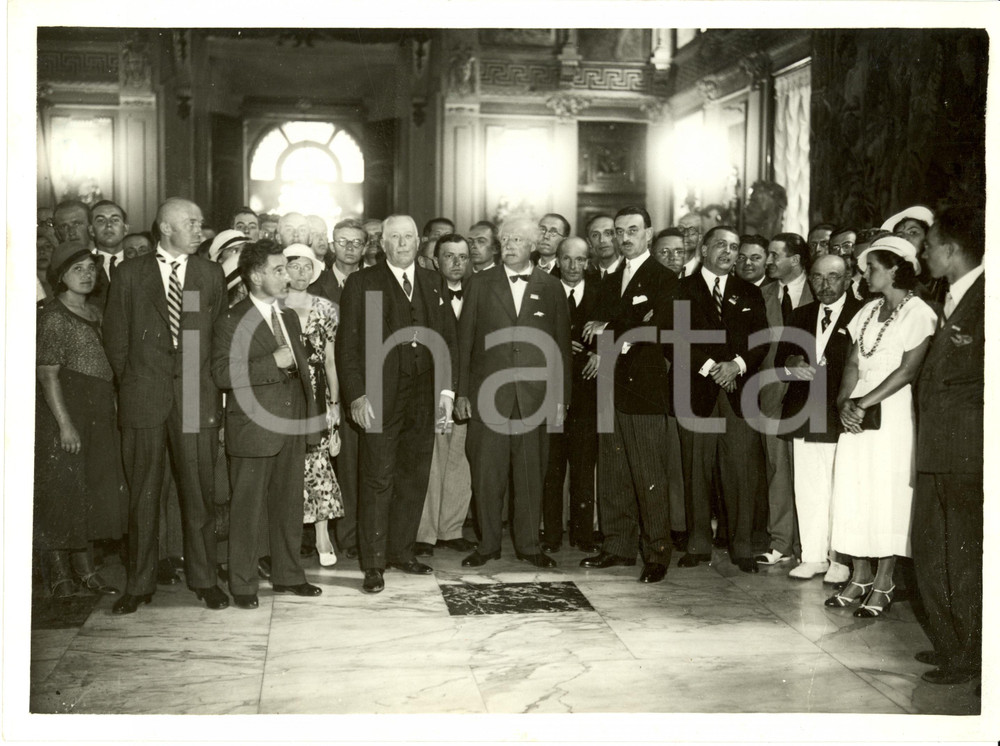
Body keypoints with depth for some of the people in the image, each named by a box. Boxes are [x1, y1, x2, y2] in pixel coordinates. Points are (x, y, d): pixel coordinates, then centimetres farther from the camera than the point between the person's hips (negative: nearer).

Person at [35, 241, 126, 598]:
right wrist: (65, 423, -20)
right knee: (62, 491, -2)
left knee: (94, 490, 10)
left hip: (98, 414, 8)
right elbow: (47, 373, -14)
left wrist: (110, 413, 8)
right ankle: (59, 574, 6)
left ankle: (85, 567, 19)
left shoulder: (94, 314, 14)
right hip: (63, 411, -7)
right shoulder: (53, 316, -8)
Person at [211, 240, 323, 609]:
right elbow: (222, 374, -17)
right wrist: (273, 363, -20)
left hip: (292, 426, 7)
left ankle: (288, 575, 25)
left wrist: (310, 416, 16)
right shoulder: (231, 322, -7)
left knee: (289, 505, 13)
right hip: (254, 429, -6)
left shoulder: (290, 317, 16)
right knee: (247, 509, 1)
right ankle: (242, 584, 12)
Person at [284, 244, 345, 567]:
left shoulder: (325, 309, 9)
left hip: (317, 395, 1)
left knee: (318, 457, -4)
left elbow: (330, 360, 10)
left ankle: (323, 535, 2)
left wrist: (335, 402, 7)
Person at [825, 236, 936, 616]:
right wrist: (844, 402, -7)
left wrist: (862, 404, -15)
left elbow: (907, 371, -14)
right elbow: (854, 363, 10)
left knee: (888, 495, -2)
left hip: (893, 412, -6)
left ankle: (883, 584, 8)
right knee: (852, 493, 5)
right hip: (857, 411, 6)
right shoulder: (868, 311, 14)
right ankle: (859, 577, 16)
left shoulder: (918, 313, -7)